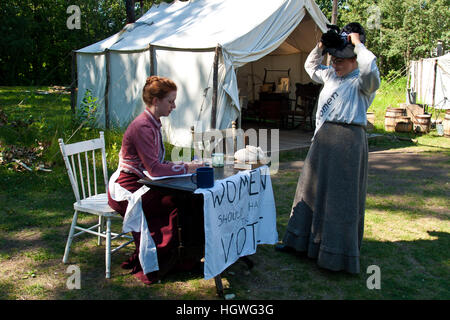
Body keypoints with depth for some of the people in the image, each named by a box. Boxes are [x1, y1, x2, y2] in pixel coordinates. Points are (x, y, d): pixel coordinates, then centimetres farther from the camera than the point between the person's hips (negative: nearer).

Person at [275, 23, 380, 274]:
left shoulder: (361, 82, -7)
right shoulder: (331, 75, 17)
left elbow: (370, 69, -30)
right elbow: (311, 66, 34)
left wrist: (358, 44, -15)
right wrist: (321, 47, 18)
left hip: (347, 141, -9)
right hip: (323, 139, 9)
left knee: (341, 197, -3)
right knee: (312, 189, 15)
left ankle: (338, 255, 7)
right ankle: (302, 241, 29)